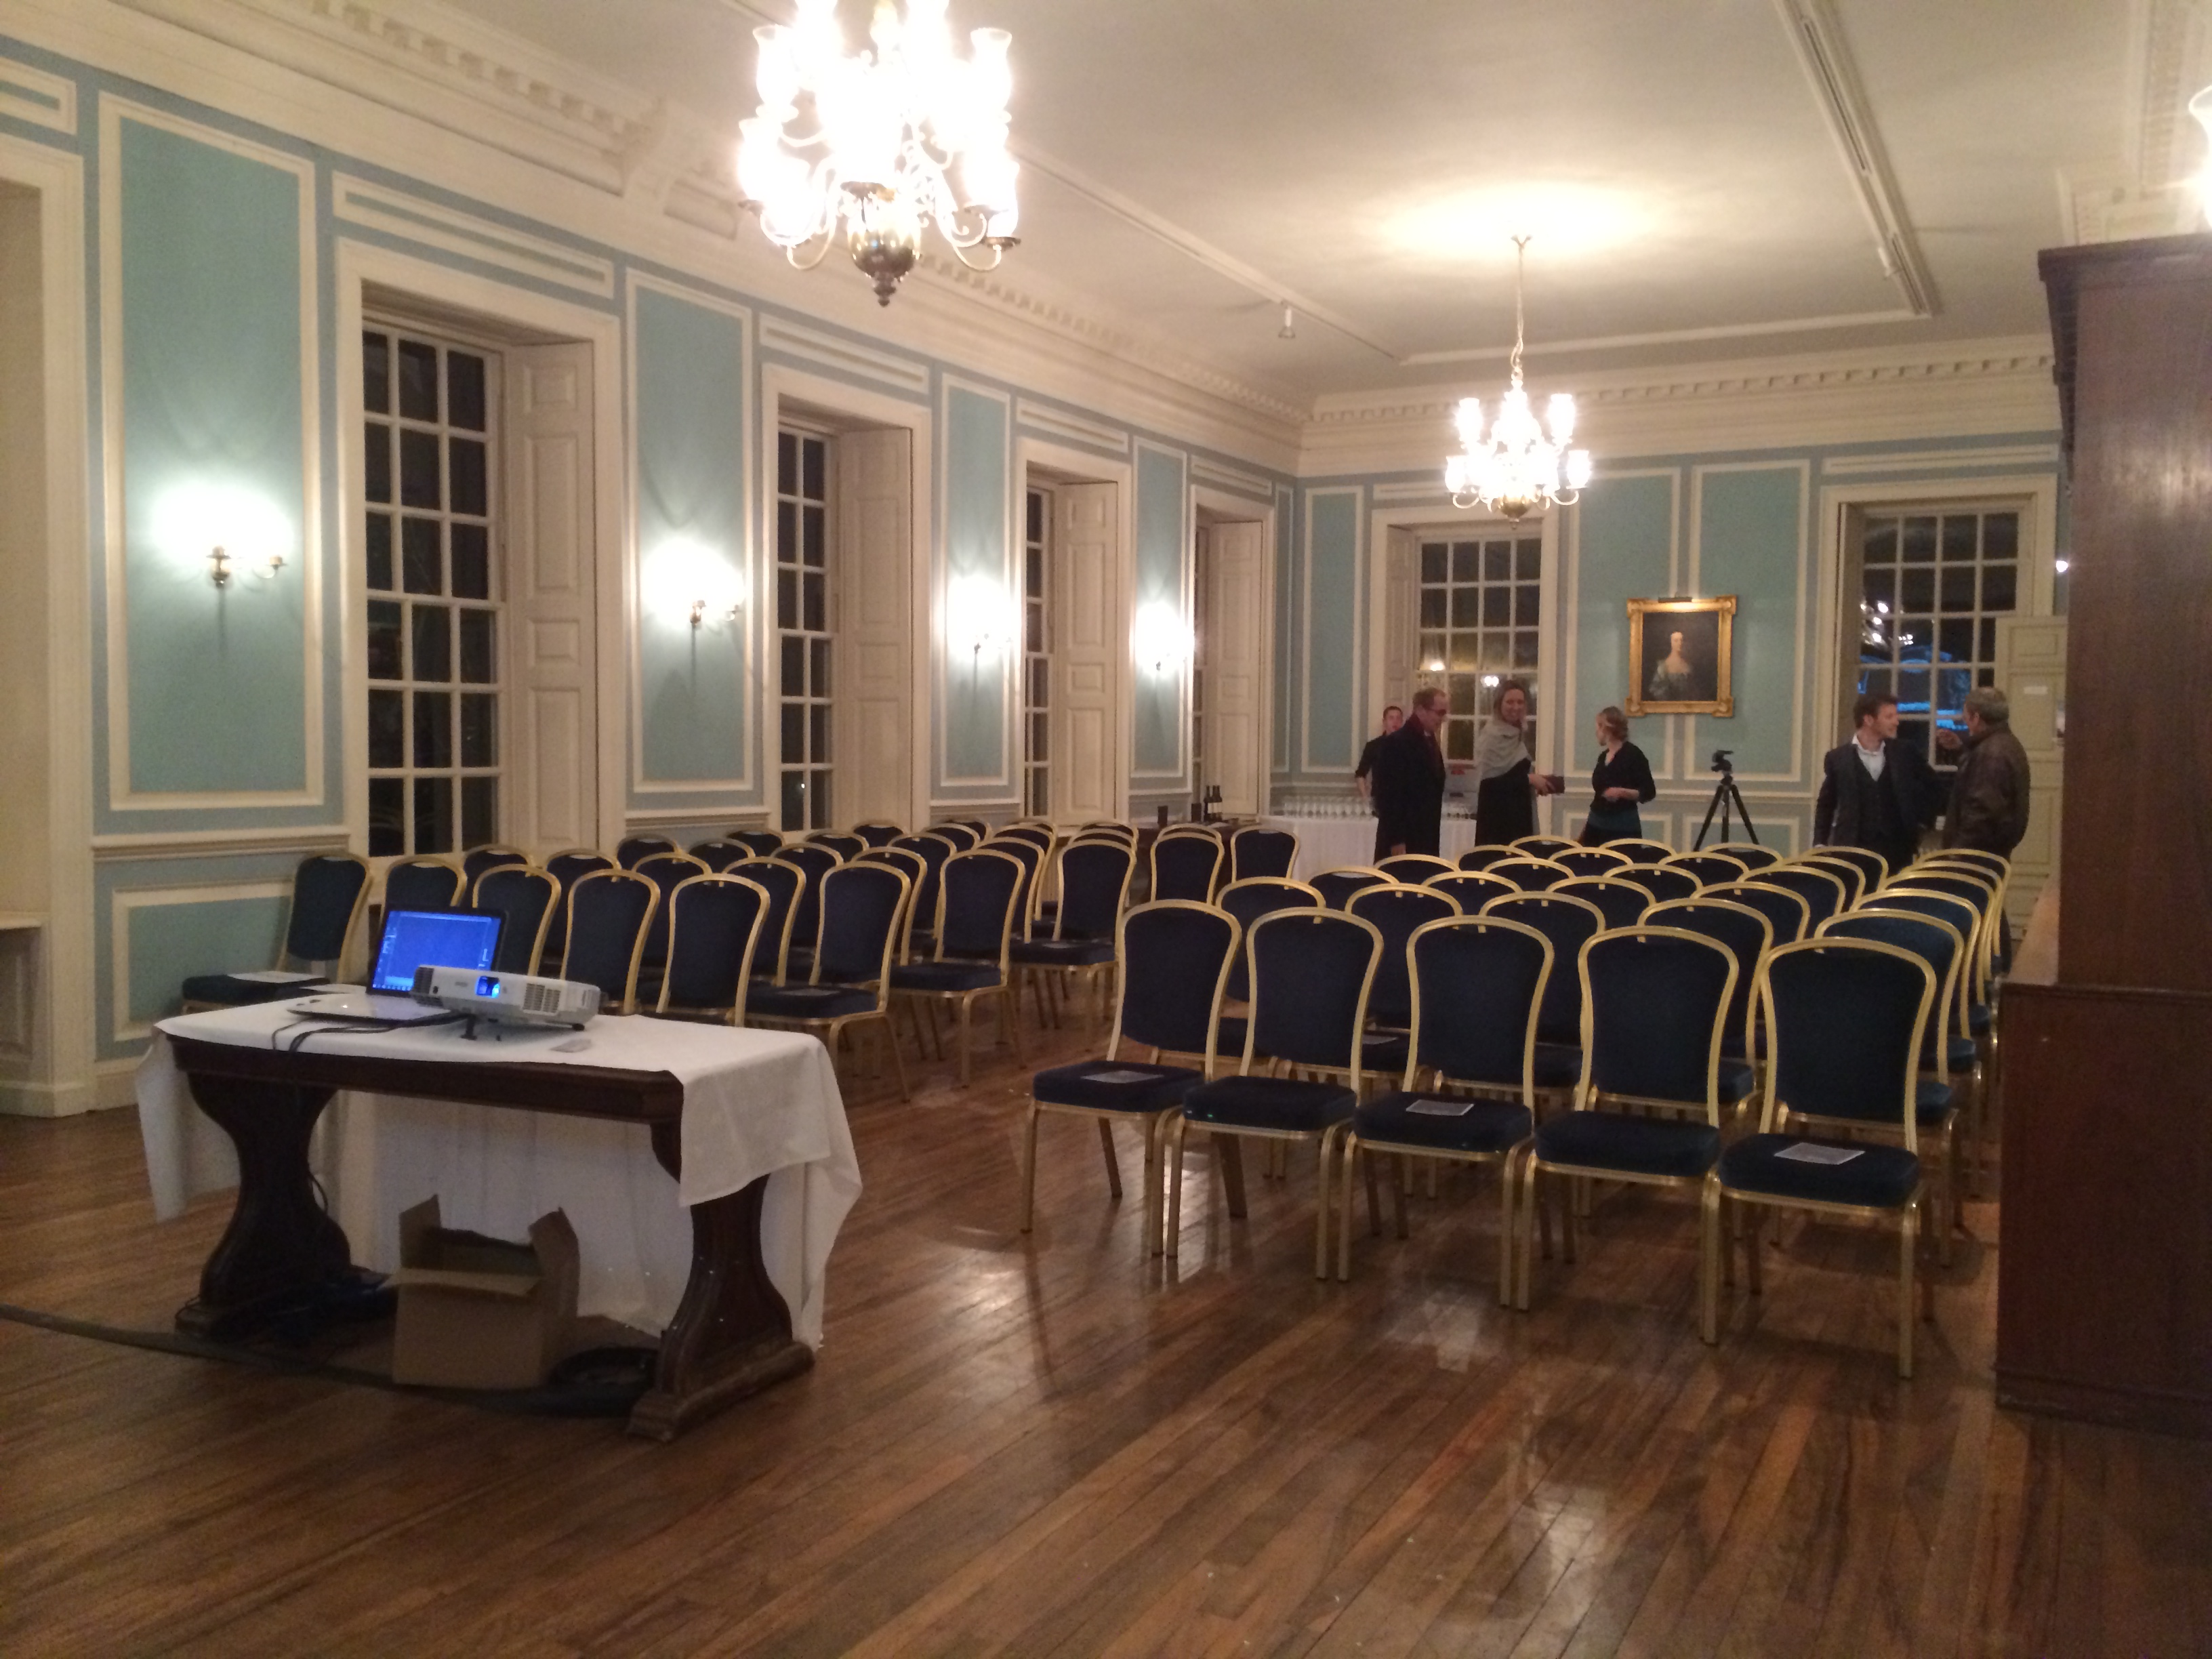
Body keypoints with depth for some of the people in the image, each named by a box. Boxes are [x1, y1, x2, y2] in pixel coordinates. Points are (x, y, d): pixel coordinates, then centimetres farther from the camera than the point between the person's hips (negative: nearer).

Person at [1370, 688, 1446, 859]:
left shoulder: (1429, 740, 15)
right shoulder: (1395, 743, -13)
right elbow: (1390, 795, -17)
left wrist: (1433, 838, 15)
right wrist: (1396, 841, -20)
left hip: (1425, 840, 8)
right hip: (1402, 841, -8)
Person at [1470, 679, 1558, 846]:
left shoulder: (1517, 734, 14)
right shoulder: (1492, 735, -14)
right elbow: (1489, 779, -22)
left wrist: (1534, 778, 6)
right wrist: (1529, 779, -16)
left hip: (1518, 813, 9)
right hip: (1497, 815, -9)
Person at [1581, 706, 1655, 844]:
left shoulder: (1633, 754, -7)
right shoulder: (1603, 756, 14)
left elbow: (1648, 792, -10)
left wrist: (1621, 792, -25)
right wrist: (1588, 822, 24)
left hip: (1623, 827, -7)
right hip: (1597, 825, 7)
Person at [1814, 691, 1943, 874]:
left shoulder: (1906, 754, 6)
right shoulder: (1838, 758, 2)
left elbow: (1935, 789, 19)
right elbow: (1826, 806, 7)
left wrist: (1923, 821, 8)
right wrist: (1820, 846, 0)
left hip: (1897, 853, 2)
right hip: (1852, 852, -2)